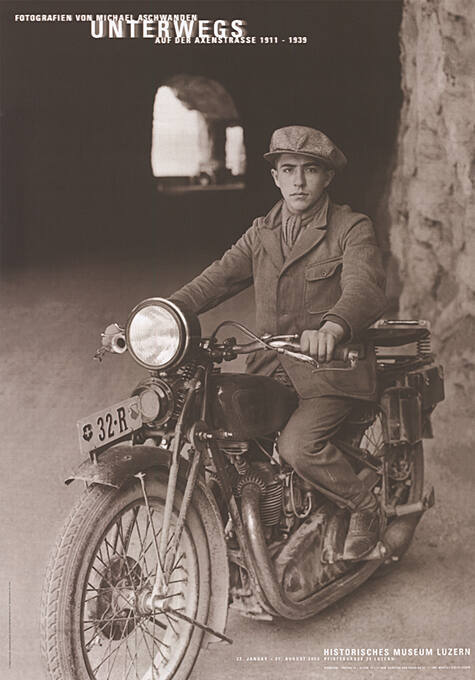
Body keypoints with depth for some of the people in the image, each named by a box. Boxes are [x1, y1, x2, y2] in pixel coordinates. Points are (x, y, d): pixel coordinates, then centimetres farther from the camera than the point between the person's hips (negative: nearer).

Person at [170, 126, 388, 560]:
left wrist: (331, 328, -45)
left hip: (332, 366, -5)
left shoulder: (353, 229, -4)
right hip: (271, 366, 5)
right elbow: (214, 281, 5)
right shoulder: (261, 235, 14)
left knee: (298, 446, -26)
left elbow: (366, 288, -22)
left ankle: (365, 508, 3)